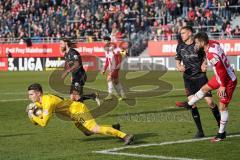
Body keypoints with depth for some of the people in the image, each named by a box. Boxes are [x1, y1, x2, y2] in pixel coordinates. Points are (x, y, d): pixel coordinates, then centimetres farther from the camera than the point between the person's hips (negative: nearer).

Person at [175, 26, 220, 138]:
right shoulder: (180, 47, 4)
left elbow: (205, 56, 11)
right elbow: (177, 61, 13)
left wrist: (204, 64, -9)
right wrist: (179, 67, -8)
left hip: (200, 76, -2)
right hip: (188, 78, 2)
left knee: (210, 102, -5)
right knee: (192, 104, -7)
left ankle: (220, 126, 14)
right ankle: (200, 131, 1)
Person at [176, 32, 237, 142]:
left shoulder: (212, 55, -32)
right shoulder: (213, 44, -8)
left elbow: (222, 71, -28)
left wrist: (223, 86, -16)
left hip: (228, 81, -9)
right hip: (221, 76, 9)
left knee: (223, 107, 0)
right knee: (205, 88, 21)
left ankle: (221, 134, 11)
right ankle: (189, 104, 42)